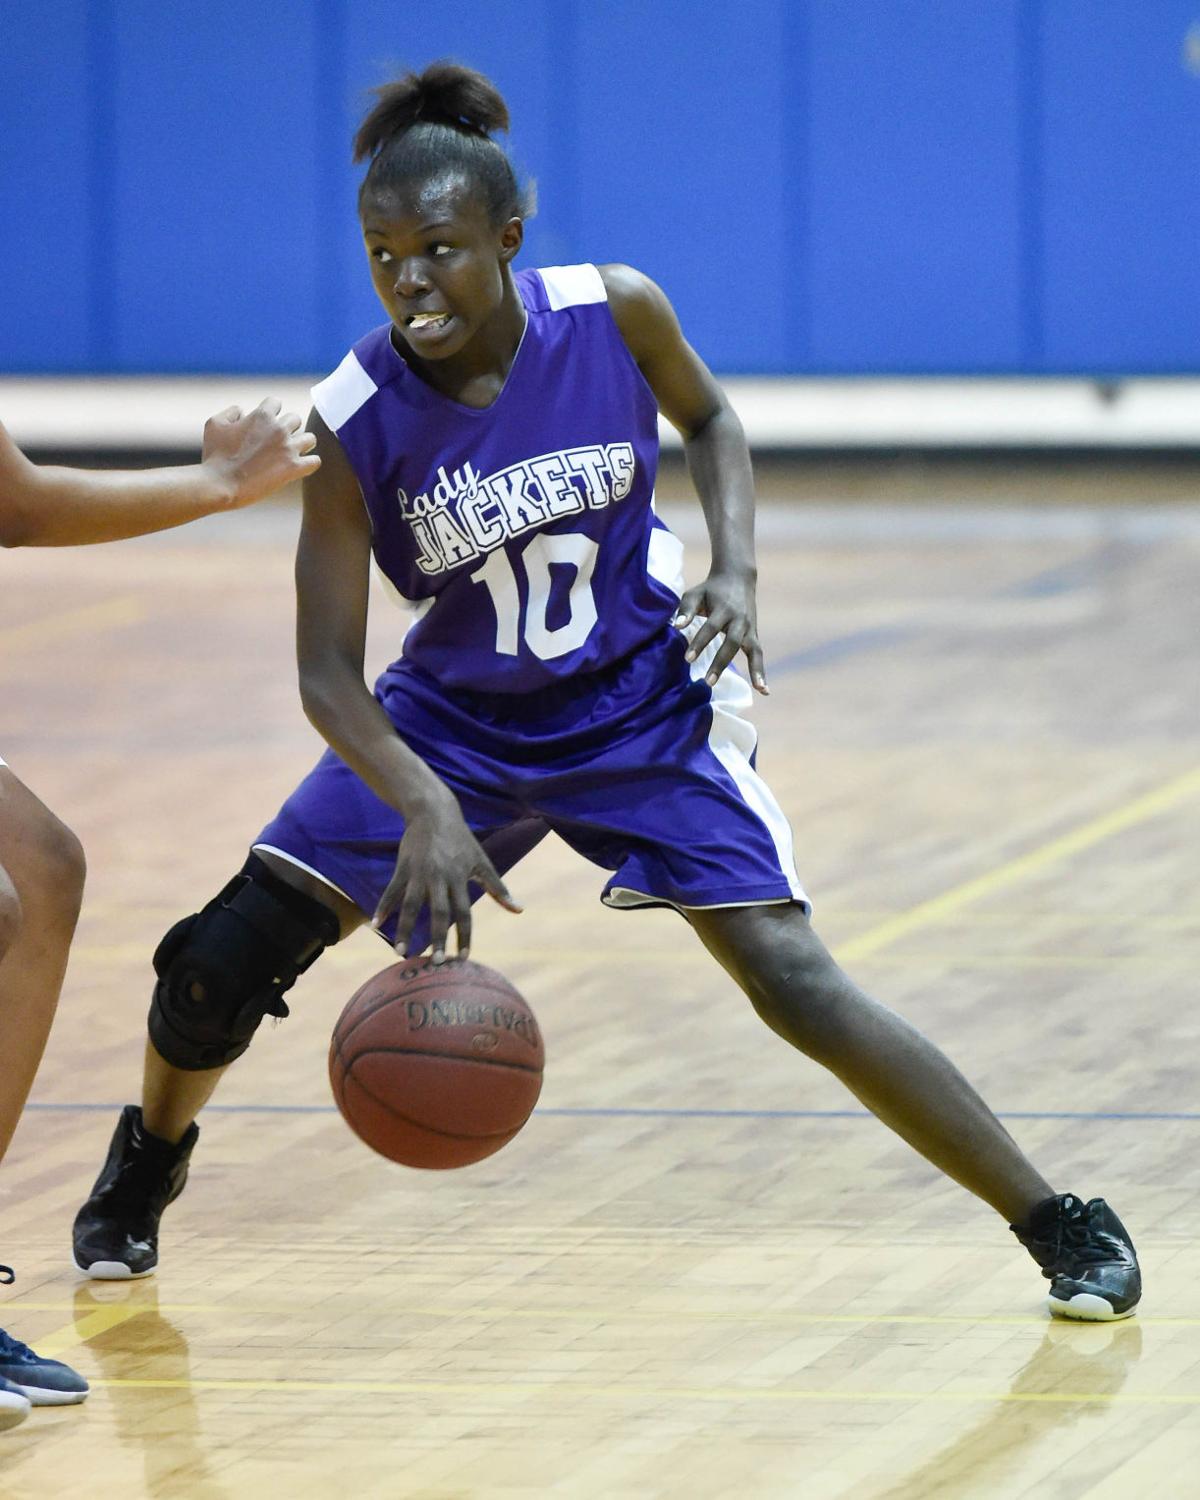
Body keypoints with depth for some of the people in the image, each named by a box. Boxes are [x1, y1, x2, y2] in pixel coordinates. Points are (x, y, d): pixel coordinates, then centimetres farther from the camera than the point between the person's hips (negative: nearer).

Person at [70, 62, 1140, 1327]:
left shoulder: (614, 315, -20)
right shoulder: (352, 425, -22)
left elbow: (709, 421, 3)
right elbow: (327, 671, -21)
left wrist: (736, 569, -14)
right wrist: (426, 808, -38)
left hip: (638, 704, -1)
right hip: (453, 716, 1)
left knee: (794, 983, -14)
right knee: (220, 961, -5)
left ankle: (1062, 1228, -4)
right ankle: (150, 1155, 29)